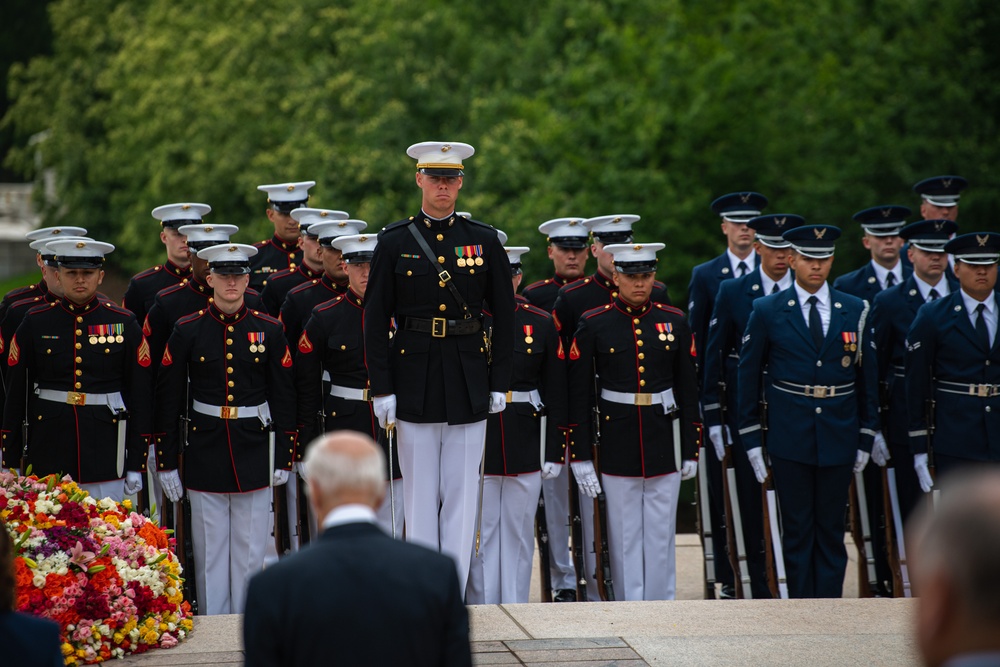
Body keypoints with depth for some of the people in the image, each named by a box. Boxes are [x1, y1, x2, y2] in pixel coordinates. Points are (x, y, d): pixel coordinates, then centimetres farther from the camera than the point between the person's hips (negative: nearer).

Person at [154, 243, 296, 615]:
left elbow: (284, 398, 6)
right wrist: (167, 463, -1)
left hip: (254, 452, 1)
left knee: (250, 550, 4)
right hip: (205, 454, 0)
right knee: (210, 551, 4)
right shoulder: (187, 331, 0)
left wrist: (283, 458, 3)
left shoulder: (269, 330, 2)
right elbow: (168, 400, 2)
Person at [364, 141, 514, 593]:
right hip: (415, 381, -1)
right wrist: (382, 388, -5)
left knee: (462, 493, 2)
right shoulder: (394, 242, 2)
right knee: (419, 493, 3)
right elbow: (375, 319, 1)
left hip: (469, 382, 1)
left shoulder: (484, 241, 5)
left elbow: (504, 315, 7)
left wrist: (500, 383, 2)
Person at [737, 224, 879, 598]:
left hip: (839, 438, 1)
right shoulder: (767, 311, 0)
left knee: (831, 531, 5)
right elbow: (748, 375, 3)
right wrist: (751, 438, 0)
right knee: (797, 531, 3)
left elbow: (867, 377, 8)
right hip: (789, 441, -1)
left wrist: (866, 438, 6)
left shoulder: (855, 311, 4)